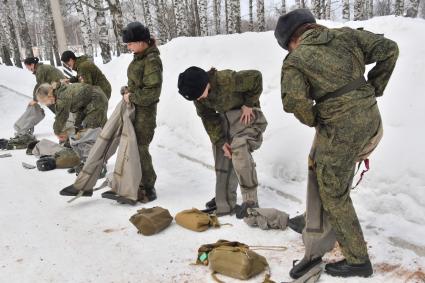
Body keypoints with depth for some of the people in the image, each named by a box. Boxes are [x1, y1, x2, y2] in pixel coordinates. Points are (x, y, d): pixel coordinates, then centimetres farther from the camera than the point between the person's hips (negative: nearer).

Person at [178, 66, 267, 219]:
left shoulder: (227, 80, -31)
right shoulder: (197, 93, -10)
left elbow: (256, 77, -22)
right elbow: (208, 118, -3)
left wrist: (249, 104, -17)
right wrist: (220, 142, -10)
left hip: (246, 115, -7)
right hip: (224, 118, 7)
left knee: (239, 151, -26)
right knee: (222, 156, 4)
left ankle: (250, 201, -14)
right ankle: (225, 201, 16)